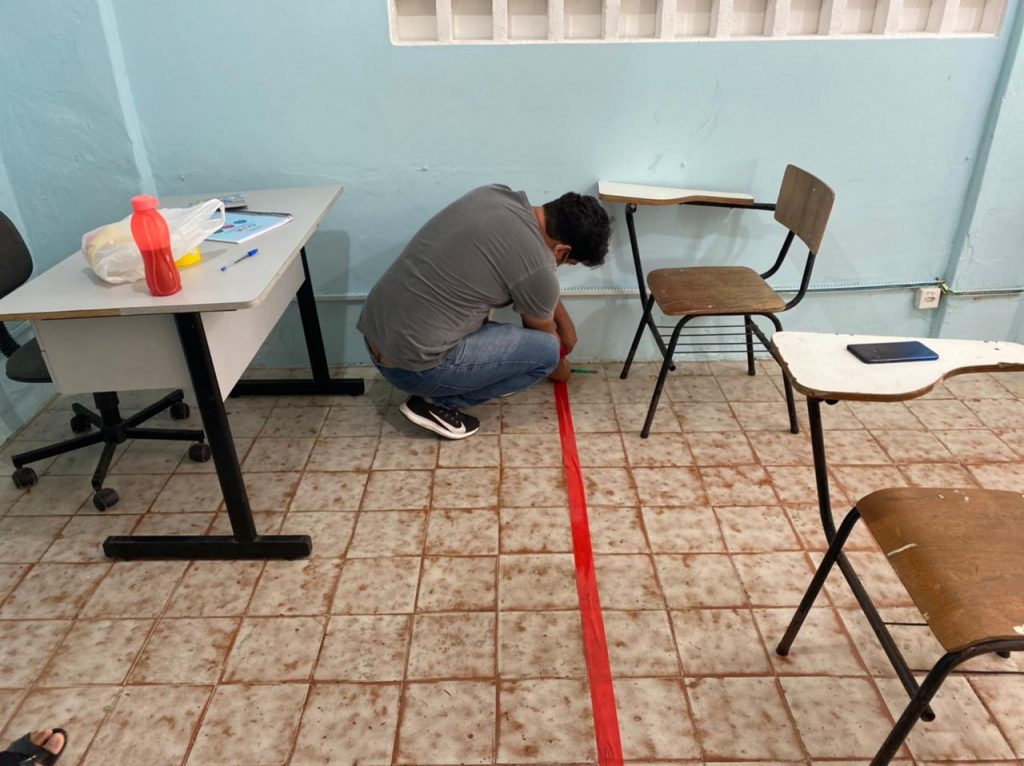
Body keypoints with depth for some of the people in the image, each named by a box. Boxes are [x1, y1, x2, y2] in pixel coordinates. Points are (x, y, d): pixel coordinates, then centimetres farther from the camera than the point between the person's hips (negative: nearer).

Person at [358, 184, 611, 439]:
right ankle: (436, 403, 3)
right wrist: (560, 368, 28)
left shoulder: (494, 194, 6)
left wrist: (564, 321, 34)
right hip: (414, 366, -8)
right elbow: (545, 335, 7)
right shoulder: (536, 267, -15)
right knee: (546, 350, -1)